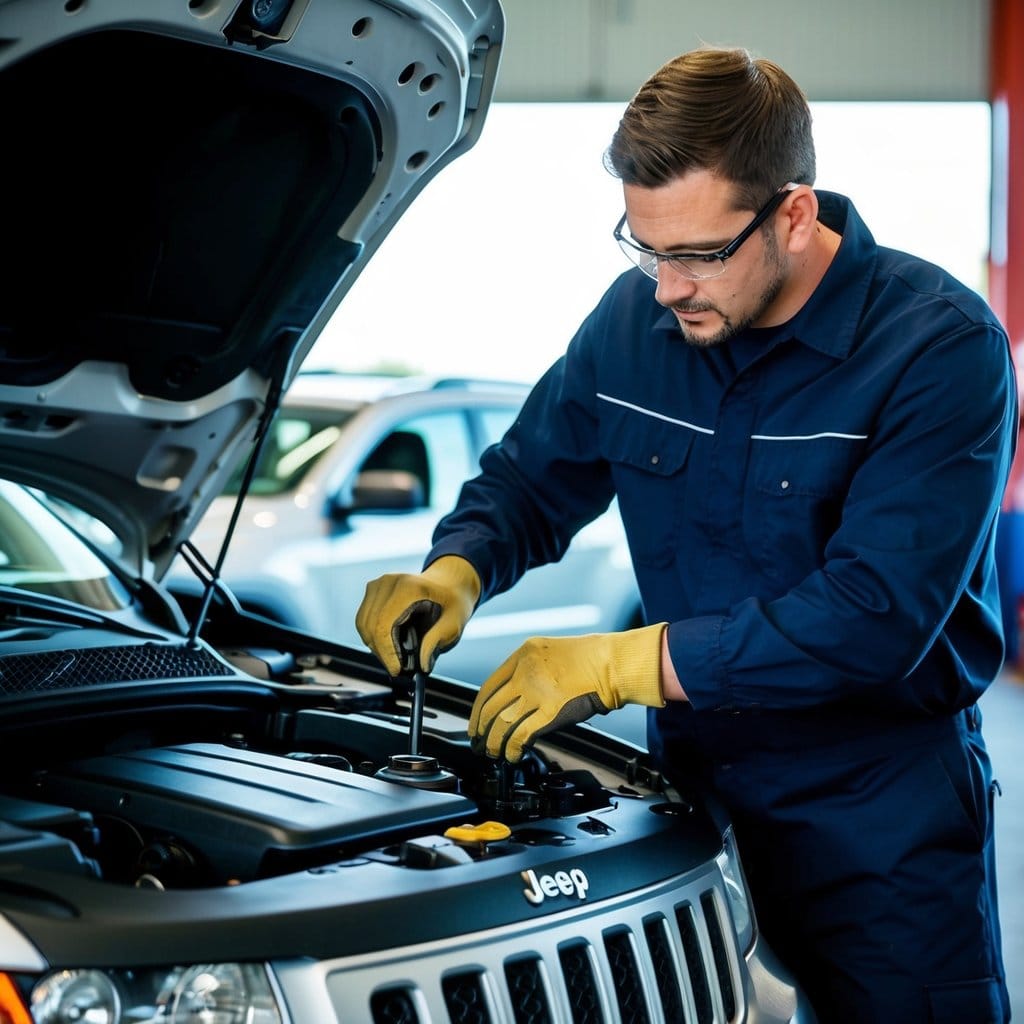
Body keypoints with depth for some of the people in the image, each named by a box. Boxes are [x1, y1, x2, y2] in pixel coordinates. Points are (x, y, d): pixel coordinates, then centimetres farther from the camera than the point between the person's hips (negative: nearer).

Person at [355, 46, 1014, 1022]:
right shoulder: (635, 318, -1)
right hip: (693, 784, 5)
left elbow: (879, 614, -27)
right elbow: (530, 475, 12)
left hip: (877, 818, -4)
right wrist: (455, 572, -11)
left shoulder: (942, 346, -19)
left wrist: (624, 664, -28)